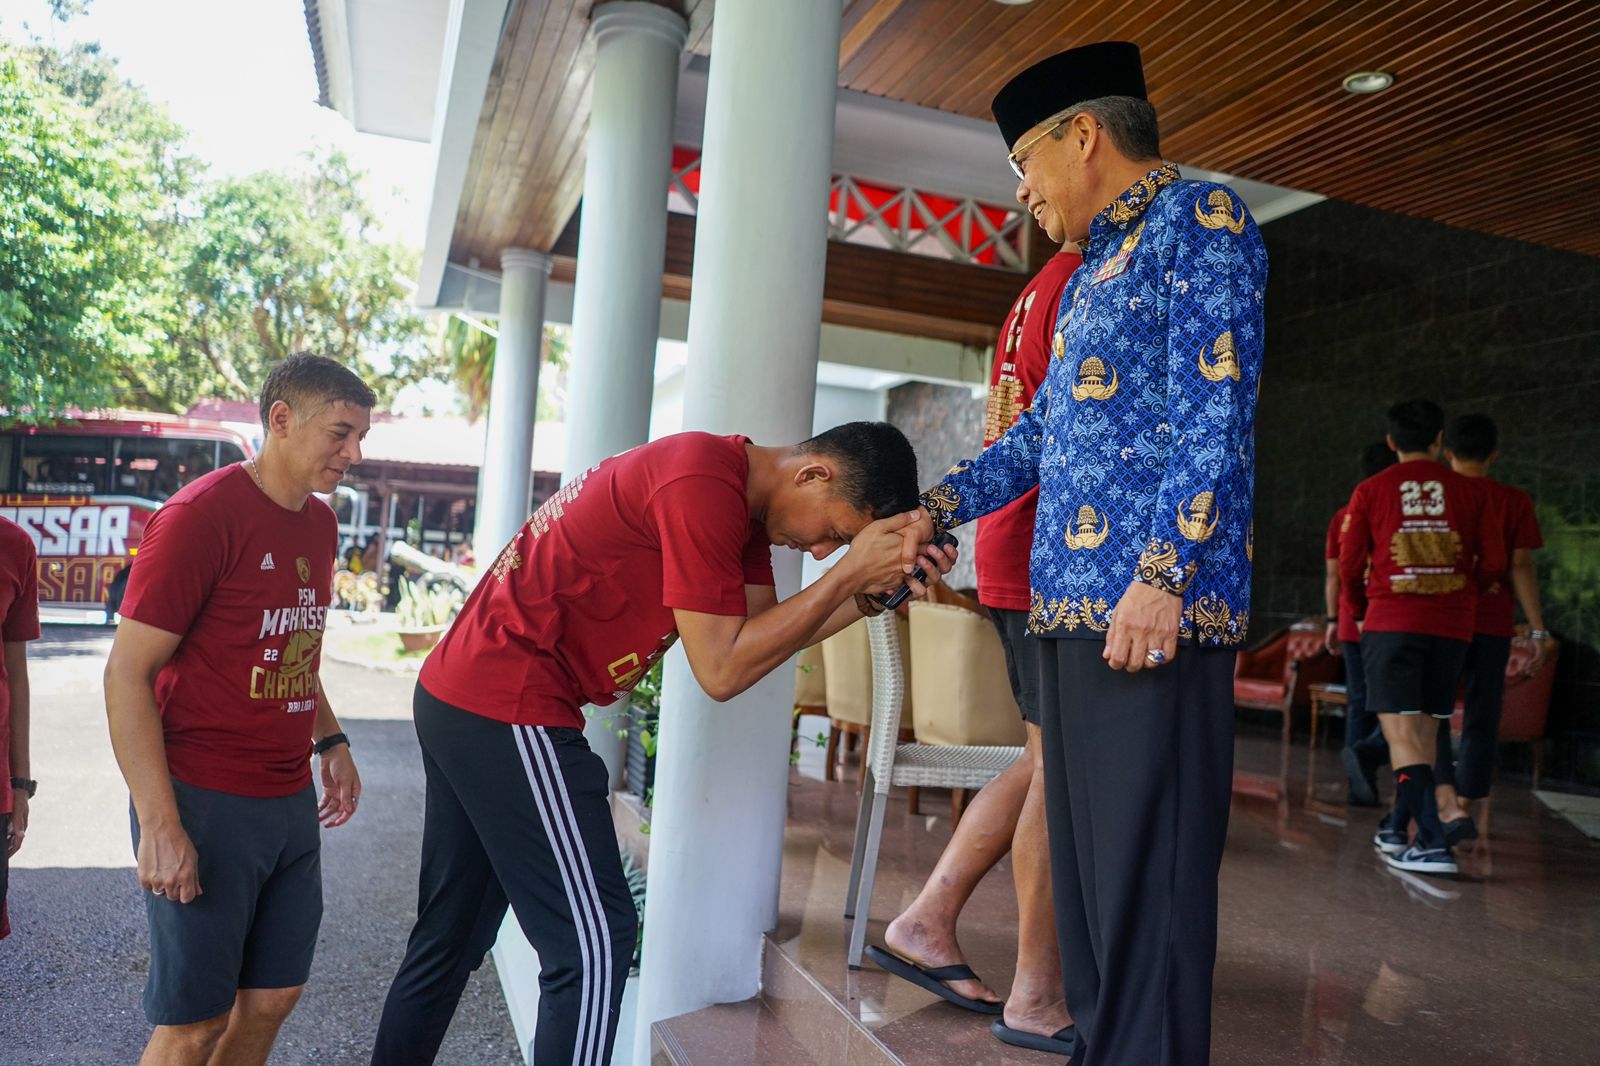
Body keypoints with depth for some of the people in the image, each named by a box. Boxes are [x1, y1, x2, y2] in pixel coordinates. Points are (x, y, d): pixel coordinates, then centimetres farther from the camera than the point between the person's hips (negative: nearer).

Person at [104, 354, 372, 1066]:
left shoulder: (320, 524, 9)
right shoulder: (202, 514, -15)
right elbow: (127, 673, -15)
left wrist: (330, 742, 11)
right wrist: (160, 824, -19)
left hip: (291, 802, 7)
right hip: (205, 804, -7)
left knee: (274, 996, 15)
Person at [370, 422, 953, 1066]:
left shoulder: (735, 489, 9)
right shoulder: (704, 487, -21)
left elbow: (765, 631, 7)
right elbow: (722, 670, -19)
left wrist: (876, 591, -2)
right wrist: (851, 572, -17)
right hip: (509, 709, -10)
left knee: (453, 933, 21)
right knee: (594, 939, -6)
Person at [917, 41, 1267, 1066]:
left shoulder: (1199, 217, -1)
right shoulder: (1096, 267, 25)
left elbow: (1215, 413, -13)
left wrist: (1161, 577, -20)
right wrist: (931, 508, 17)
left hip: (1151, 609, -9)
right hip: (1074, 602, 9)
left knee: (1146, 871, -5)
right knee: (1084, 857, 13)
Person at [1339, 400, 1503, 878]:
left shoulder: (1369, 491, 0)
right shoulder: (1468, 490, 5)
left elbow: (1349, 567, 3)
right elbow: (1494, 560, 5)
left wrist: (1361, 609, 22)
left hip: (1391, 623, -3)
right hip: (1452, 626, 3)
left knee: (1402, 731, -4)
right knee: (1424, 728, 14)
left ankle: (1432, 842, -15)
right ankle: (1396, 826, 25)